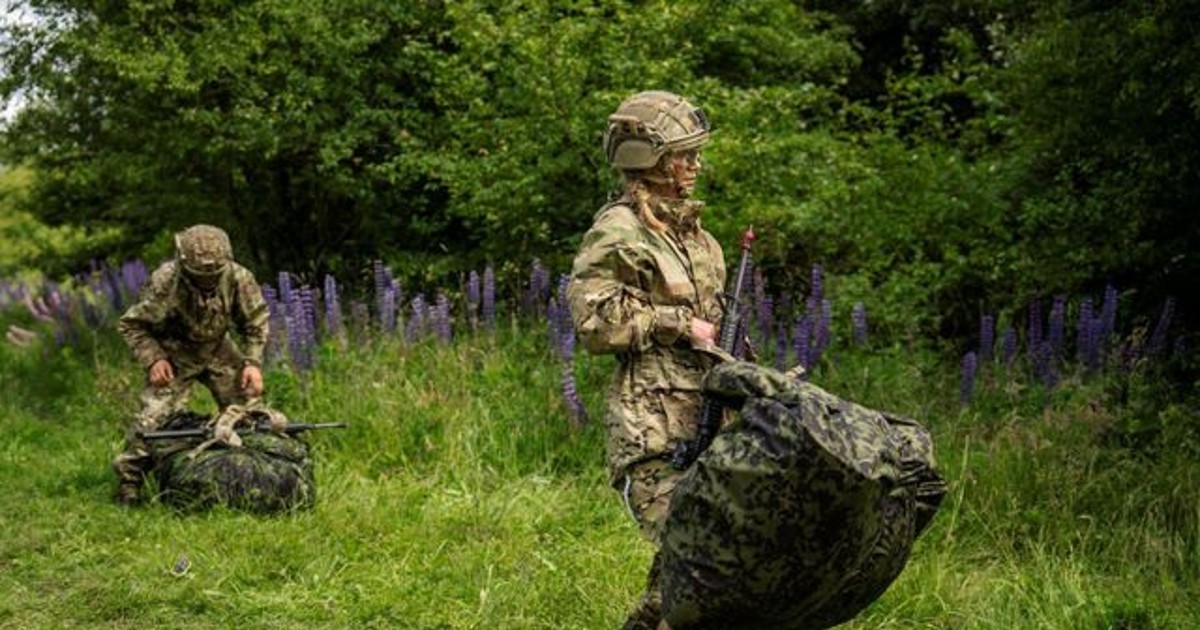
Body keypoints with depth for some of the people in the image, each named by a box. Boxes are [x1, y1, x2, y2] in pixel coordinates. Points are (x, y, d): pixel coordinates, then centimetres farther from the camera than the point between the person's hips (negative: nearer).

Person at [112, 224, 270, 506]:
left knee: (247, 402, 0)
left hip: (218, 350, 4)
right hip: (174, 354, -4)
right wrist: (153, 359, -26)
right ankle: (129, 479, -3)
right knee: (155, 414, -17)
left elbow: (256, 321, -4)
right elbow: (131, 324, -15)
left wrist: (253, 362, -14)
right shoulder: (164, 282, -30)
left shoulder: (239, 278, -22)